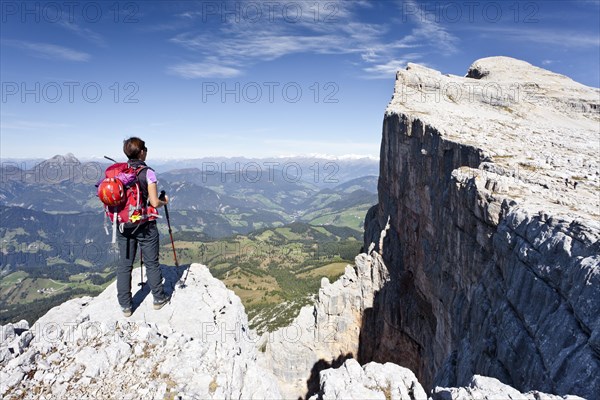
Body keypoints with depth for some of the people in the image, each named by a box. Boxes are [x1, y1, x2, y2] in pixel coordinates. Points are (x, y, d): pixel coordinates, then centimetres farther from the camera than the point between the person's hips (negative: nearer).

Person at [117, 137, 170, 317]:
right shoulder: (148, 173, -13)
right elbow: (154, 203, -16)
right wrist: (164, 201, 4)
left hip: (123, 225, 4)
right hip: (144, 226, -4)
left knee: (124, 264, 11)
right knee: (151, 263, 10)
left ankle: (125, 305, 19)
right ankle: (159, 298, 25)